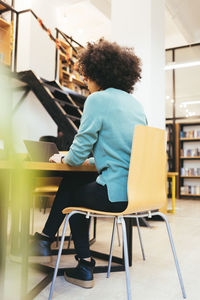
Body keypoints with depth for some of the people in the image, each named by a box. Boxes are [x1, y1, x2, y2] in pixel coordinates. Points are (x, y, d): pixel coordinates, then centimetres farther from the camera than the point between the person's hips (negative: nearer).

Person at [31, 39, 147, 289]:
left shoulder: (97, 99, -9)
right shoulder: (135, 103, 14)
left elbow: (79, 152, -9)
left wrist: (64, 159, 12)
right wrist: (91, 159, 26)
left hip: (116, 195, -8)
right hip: (138, 190, 8)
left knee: (70, 190, 19)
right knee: (73, 184, 22)